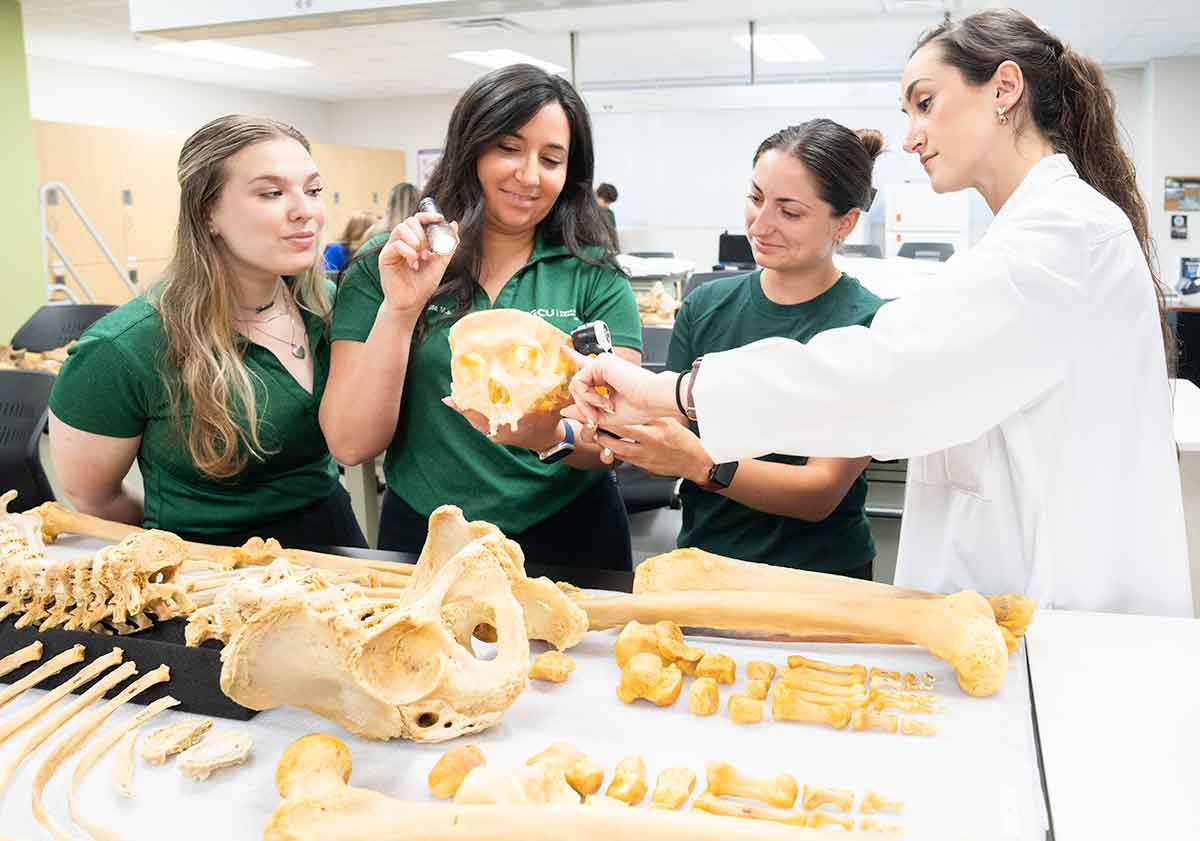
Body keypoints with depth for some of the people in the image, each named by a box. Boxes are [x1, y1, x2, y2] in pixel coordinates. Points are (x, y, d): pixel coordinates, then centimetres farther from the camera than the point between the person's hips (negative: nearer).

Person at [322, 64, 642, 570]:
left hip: (570, 541, -1)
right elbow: (351, 446, -10)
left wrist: (552, 437, -31)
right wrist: (400, 309, -20)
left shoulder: (595, 278, -4)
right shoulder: (384, 268, -4)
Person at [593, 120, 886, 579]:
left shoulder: (869, 326, -11)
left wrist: (700, 463, -28)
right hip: (699, 563, 4)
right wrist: (628, 431, -17)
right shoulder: (706, 305, 3)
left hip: (816, 581, -3)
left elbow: (823, 493, -15)